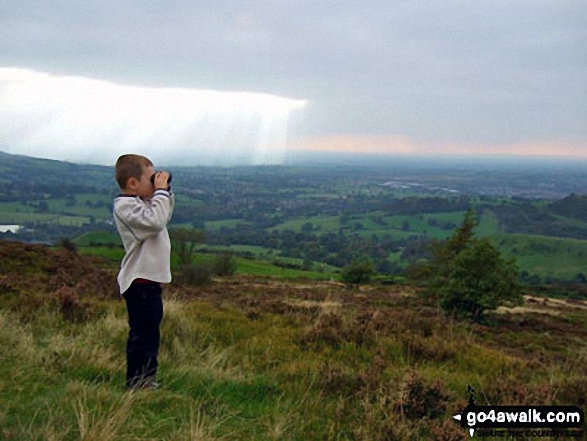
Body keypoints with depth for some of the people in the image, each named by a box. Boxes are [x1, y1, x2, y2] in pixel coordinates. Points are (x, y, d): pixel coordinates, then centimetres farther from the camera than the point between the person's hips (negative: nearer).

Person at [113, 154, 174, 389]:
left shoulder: (143, 202, 14)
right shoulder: (125, 206, -18)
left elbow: (165, 216, 27)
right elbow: (156, 221, -31)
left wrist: (166, 192, 14)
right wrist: (161, 191, -22)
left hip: (150, 279, 11)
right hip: (139, 281, -11)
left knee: (151, 332, 19)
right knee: (142, 333, -4)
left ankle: (147, 379, 30)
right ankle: (136, 383, 6)